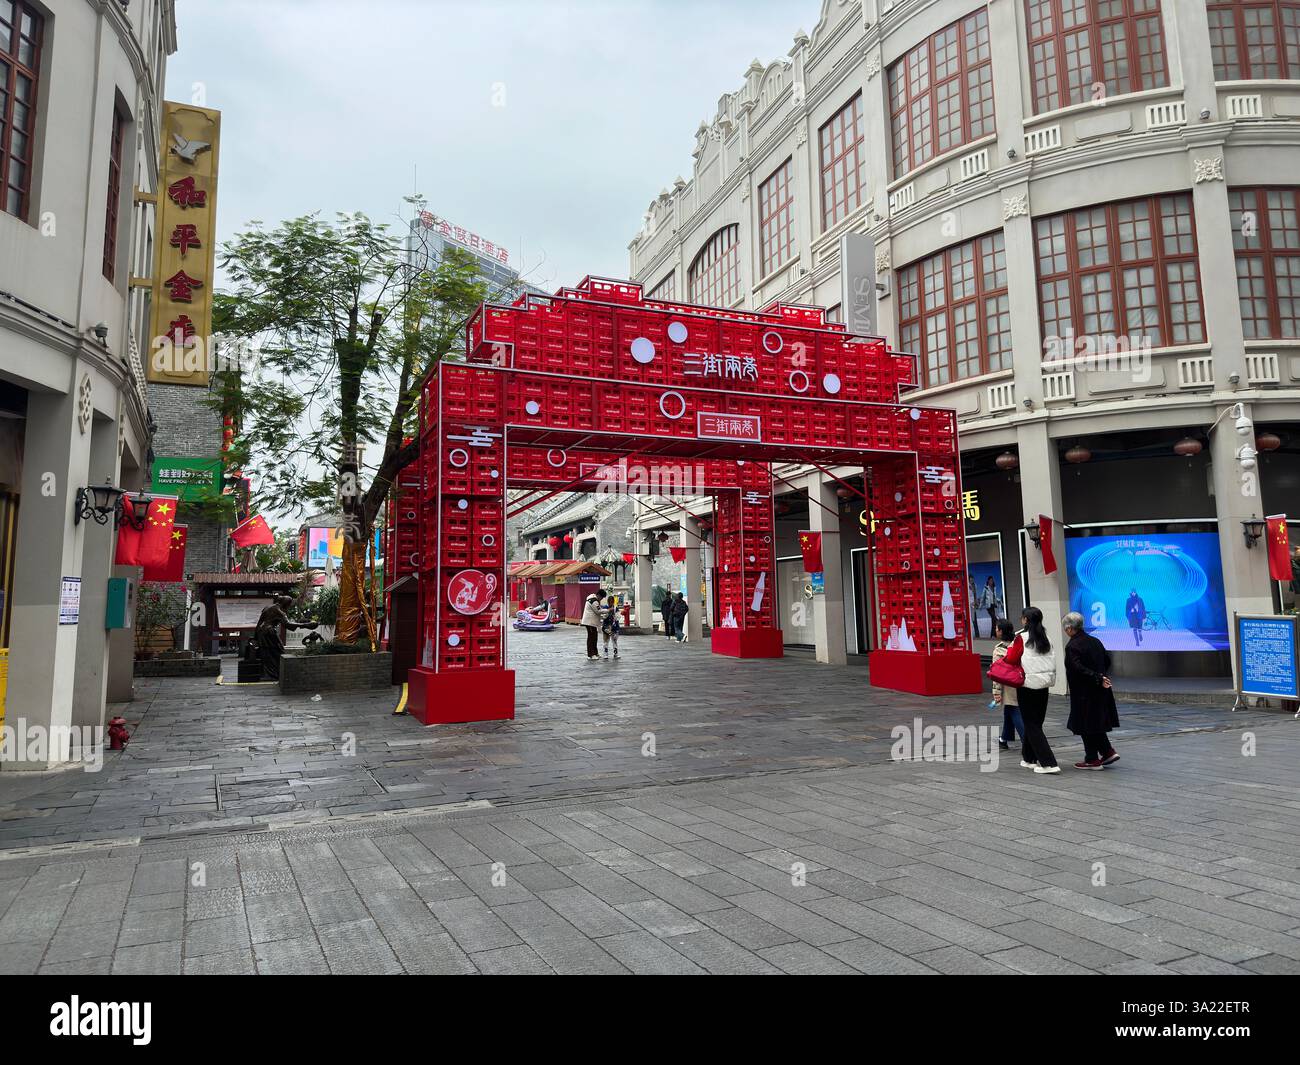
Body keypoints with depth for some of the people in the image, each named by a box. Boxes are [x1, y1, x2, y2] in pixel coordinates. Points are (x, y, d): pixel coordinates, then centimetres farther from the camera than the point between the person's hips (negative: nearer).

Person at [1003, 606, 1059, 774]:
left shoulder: (1022, 637, -11)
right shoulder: (1045, 638, 6)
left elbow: (1011, 659, -11)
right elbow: (1052, 661, 11)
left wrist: (1010, 648, 7)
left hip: (1028, 685, -6)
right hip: (1044, 684, 6)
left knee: (1032, 725, -1)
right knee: (1035, 723, 17)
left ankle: (1049, 763, -8)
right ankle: (1029, 758, 28)